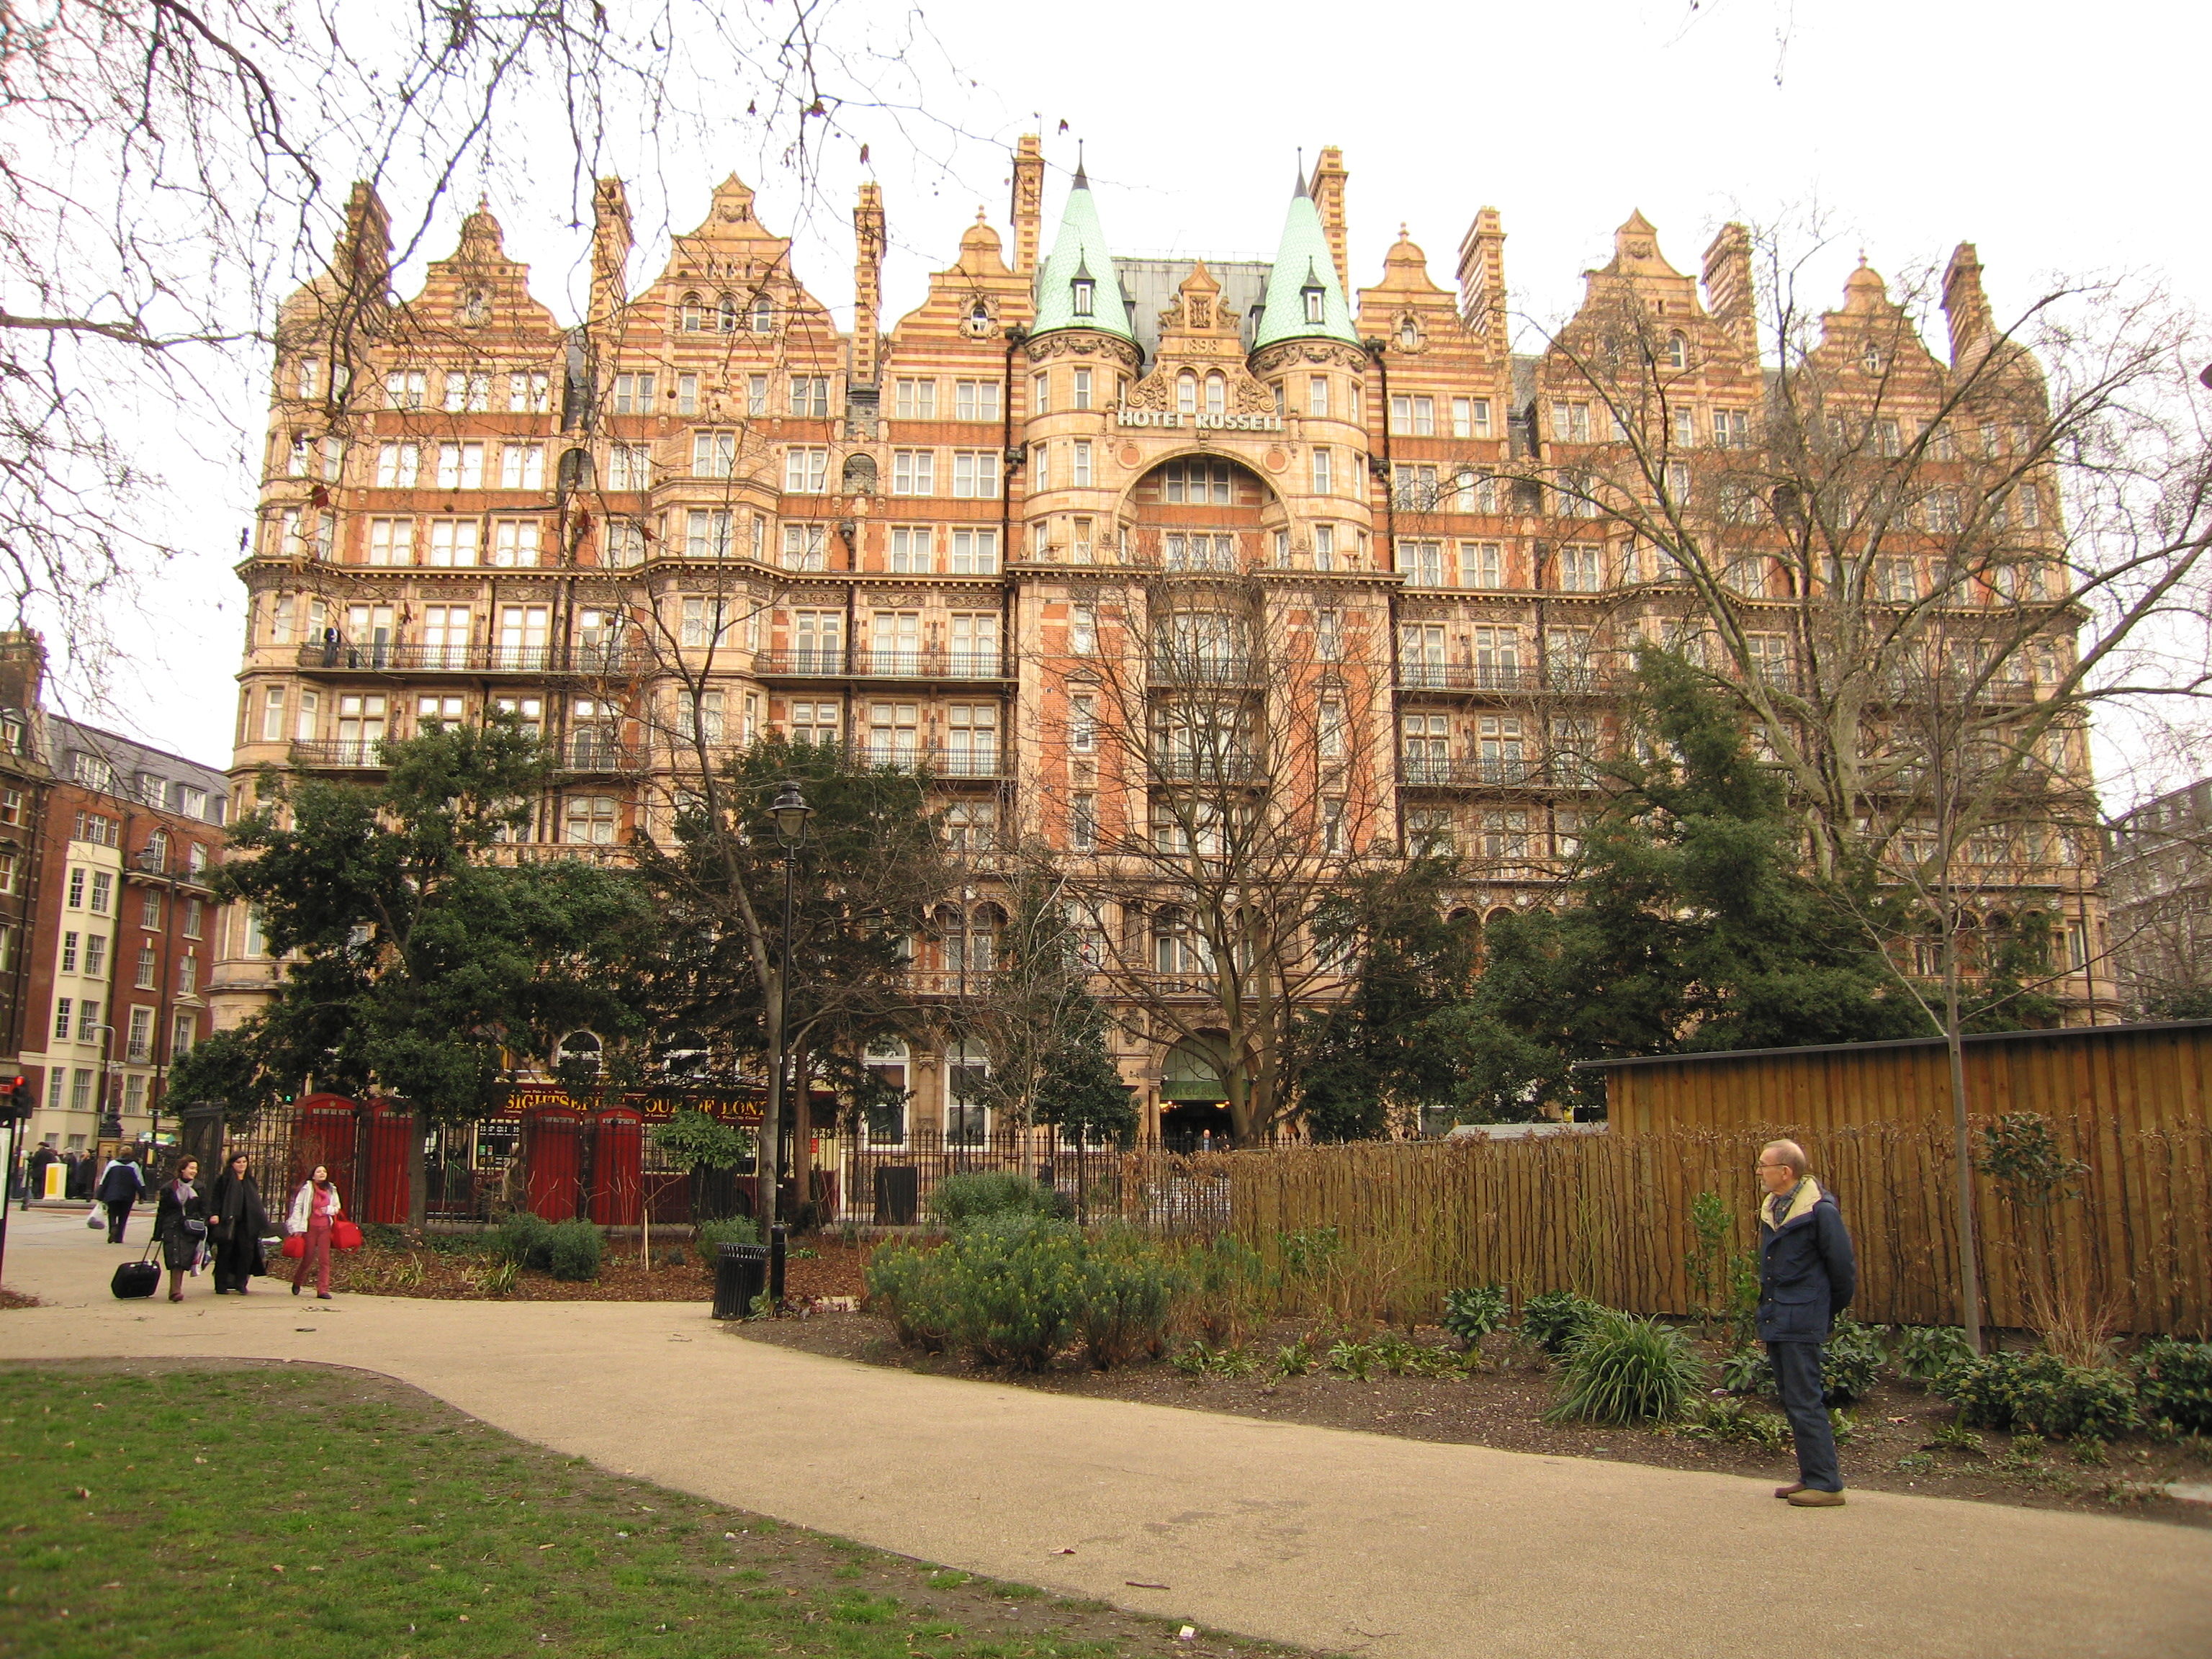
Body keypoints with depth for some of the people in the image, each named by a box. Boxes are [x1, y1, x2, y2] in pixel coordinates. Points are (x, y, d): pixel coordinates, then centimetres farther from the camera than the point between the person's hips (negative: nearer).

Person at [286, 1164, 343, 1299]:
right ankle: (297, 1281, 32)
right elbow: (298, 1207, -3)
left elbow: (338, 1207, 19)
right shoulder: (307, 1188, -2)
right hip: (310, 1227, -3)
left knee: (324, 1259, -4)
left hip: (325, 1227, 3)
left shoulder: (331, 1189, 9)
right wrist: (298, 1227, -9)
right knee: (308, 1257, 4)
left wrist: (330, 1210, -4)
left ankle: (323, 1289, -4)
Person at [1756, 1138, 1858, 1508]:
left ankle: (1826, 1484, 1)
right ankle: (1811, 1476, 22)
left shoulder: (1820, 1210, -13)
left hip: (1801, 1322, -8)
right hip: (1775, 1321, 8)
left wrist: (1831, 1311, 4)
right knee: (1791, 1401, 13)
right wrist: (1767, 1313, 18)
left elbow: (1842, 1266, -7)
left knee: (1804, 1402, -6)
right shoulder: (1771, 1208, 11)